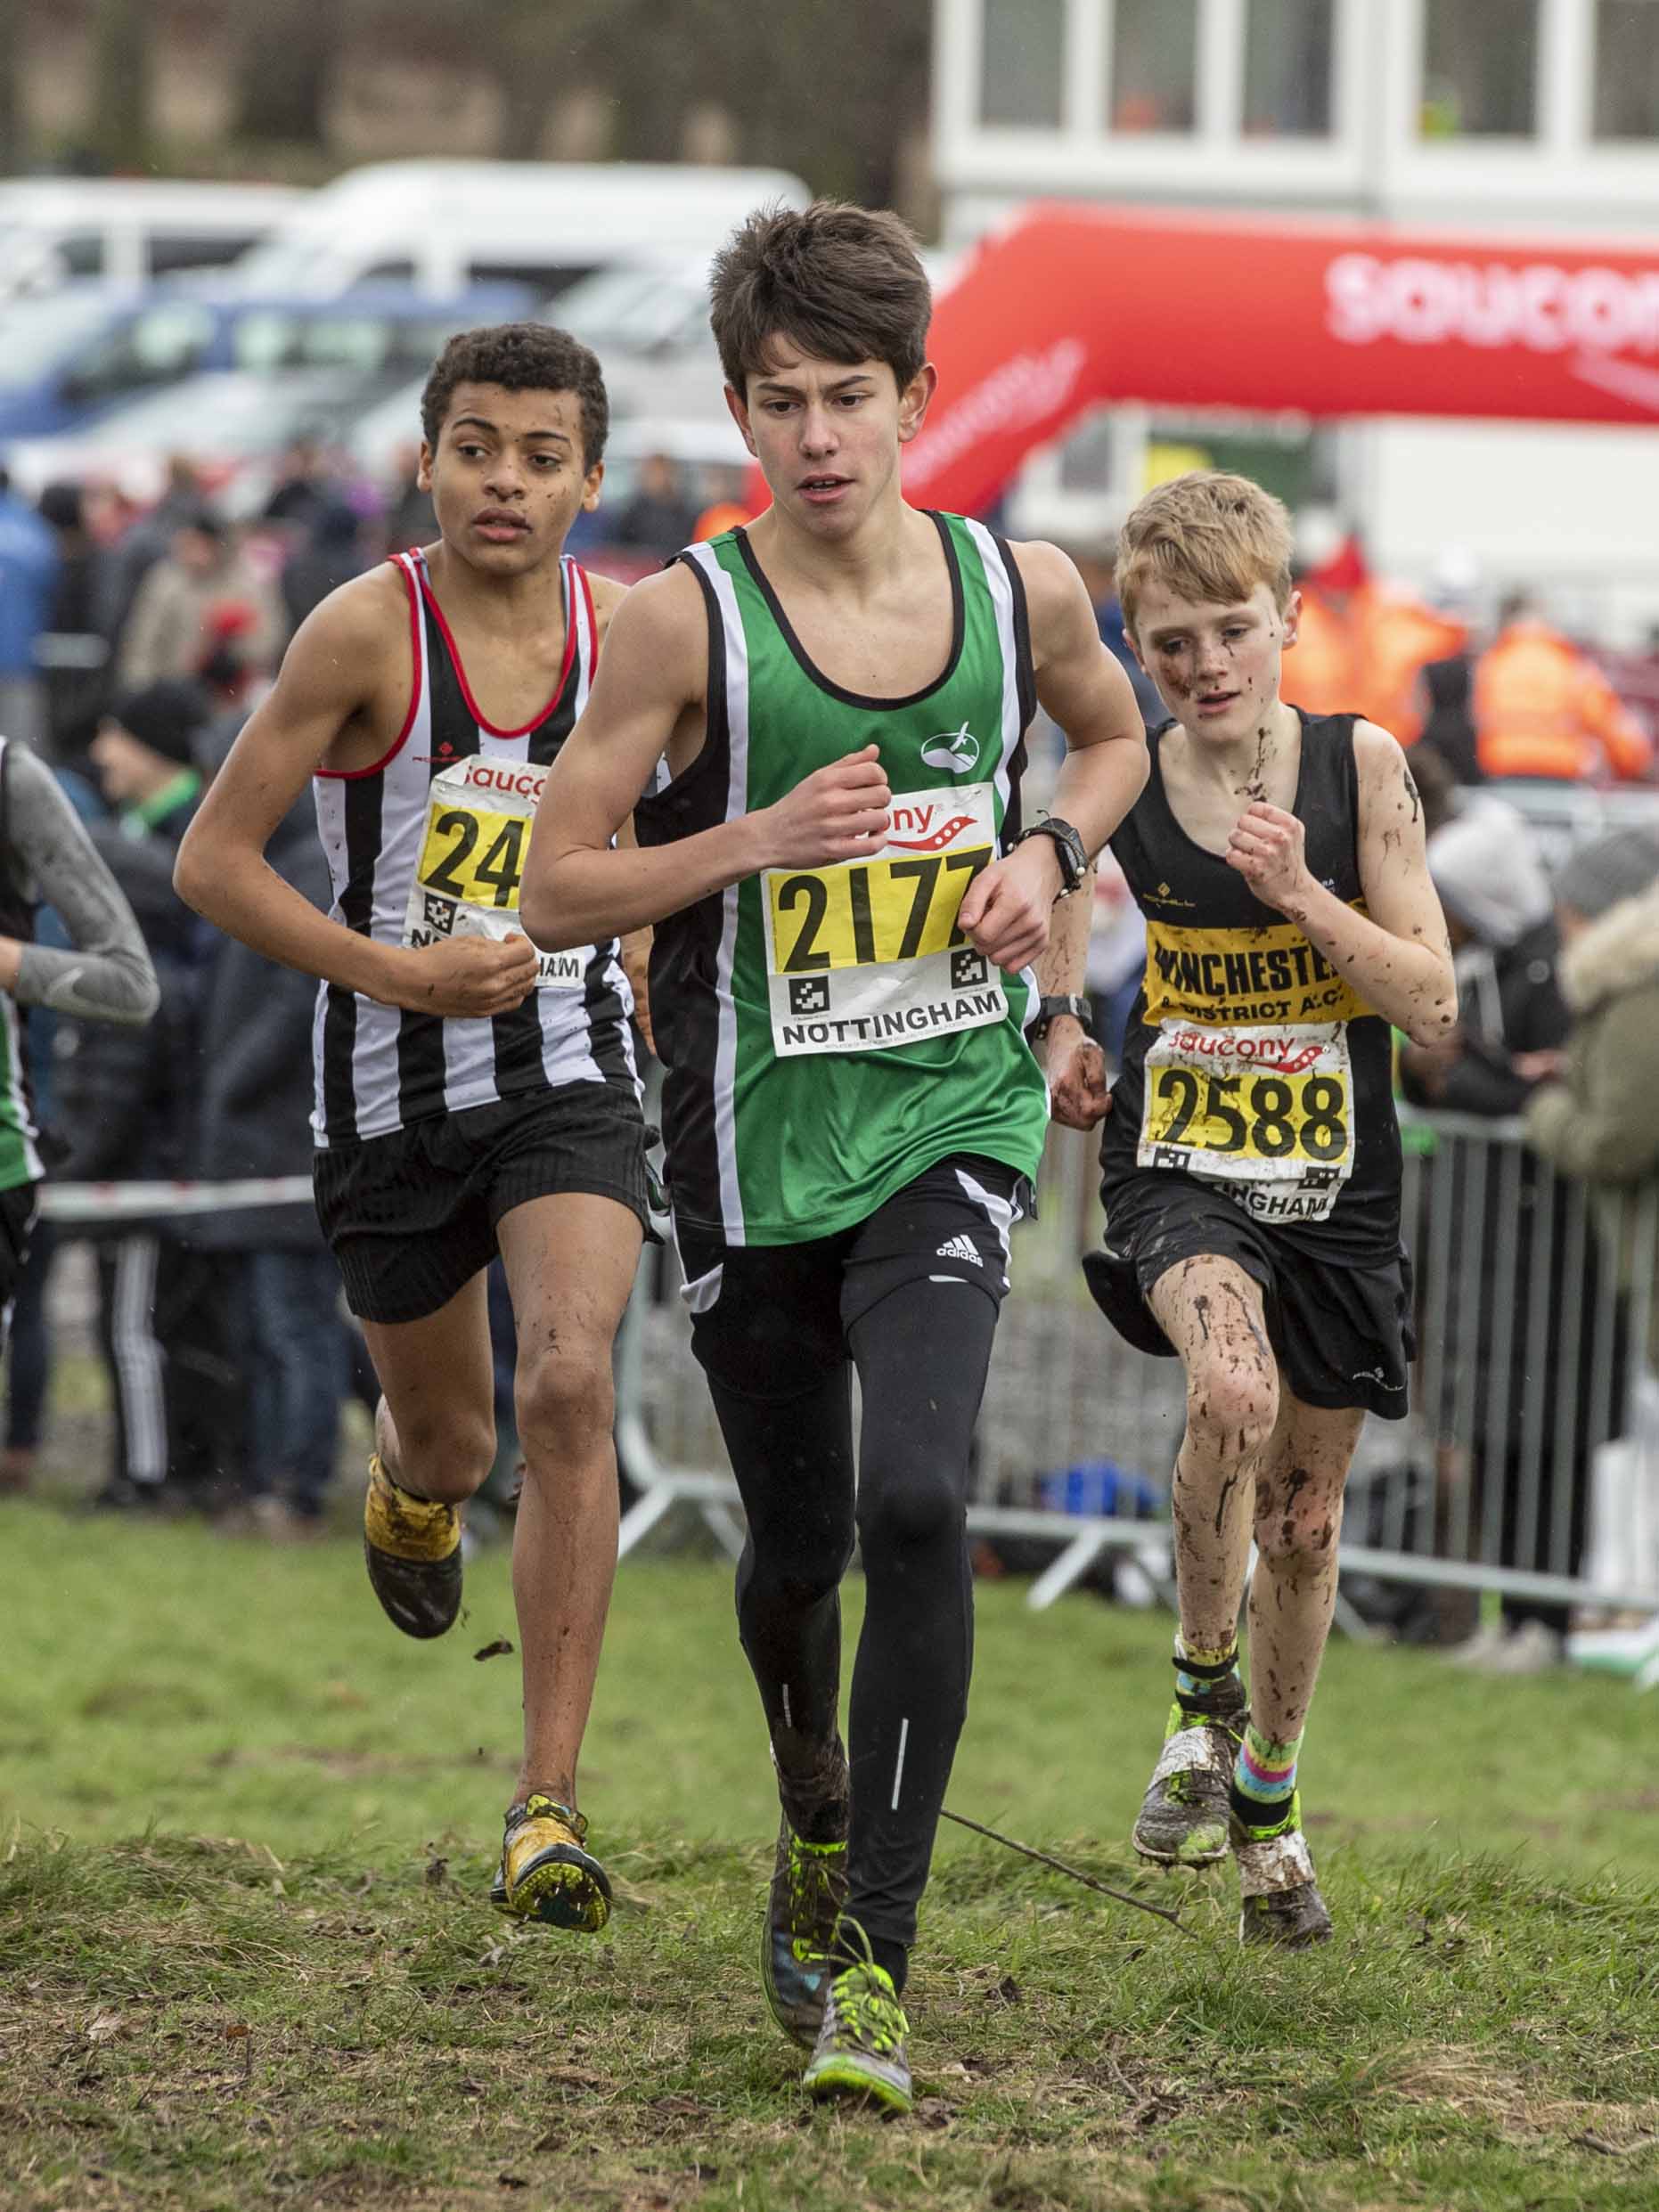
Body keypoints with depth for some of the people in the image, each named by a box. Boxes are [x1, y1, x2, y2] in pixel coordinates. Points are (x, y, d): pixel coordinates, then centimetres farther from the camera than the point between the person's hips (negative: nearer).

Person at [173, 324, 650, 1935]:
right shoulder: (369, 630, -15)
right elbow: (213, 861, -12)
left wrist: (644, 958, 7)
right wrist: (396, 970, -20)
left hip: (569, 1076, 1)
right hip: (393, 1085, -1)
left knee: (570, 1389, -21)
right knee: (449, 1441, 15)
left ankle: (547, 1808, -18)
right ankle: (407, 1491, 58)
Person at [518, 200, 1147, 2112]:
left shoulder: (1022, 587, 0)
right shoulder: (683, 622, -9)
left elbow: (1112, 740, 22)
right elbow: (553, 889, -6)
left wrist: (1050, 856, 1)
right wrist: (757, 841, -21)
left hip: (953, 1115, 0)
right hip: (756, 1144, 0)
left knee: (916, 1503, -19)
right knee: (797, 1550, 11)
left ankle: (873, 1955, -13)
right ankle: (813, 1825, 44)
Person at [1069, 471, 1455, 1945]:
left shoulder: (1360, 768, -6)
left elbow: (1434, 1006, -8)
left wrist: (1300, 893, -20)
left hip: (1335, 1194, 2)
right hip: (1181, 1176, -2)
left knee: (1305, 1515, 12)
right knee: (1235, 1391, -32)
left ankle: (1267, 1796, 37)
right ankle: (1204, 1697, -9)